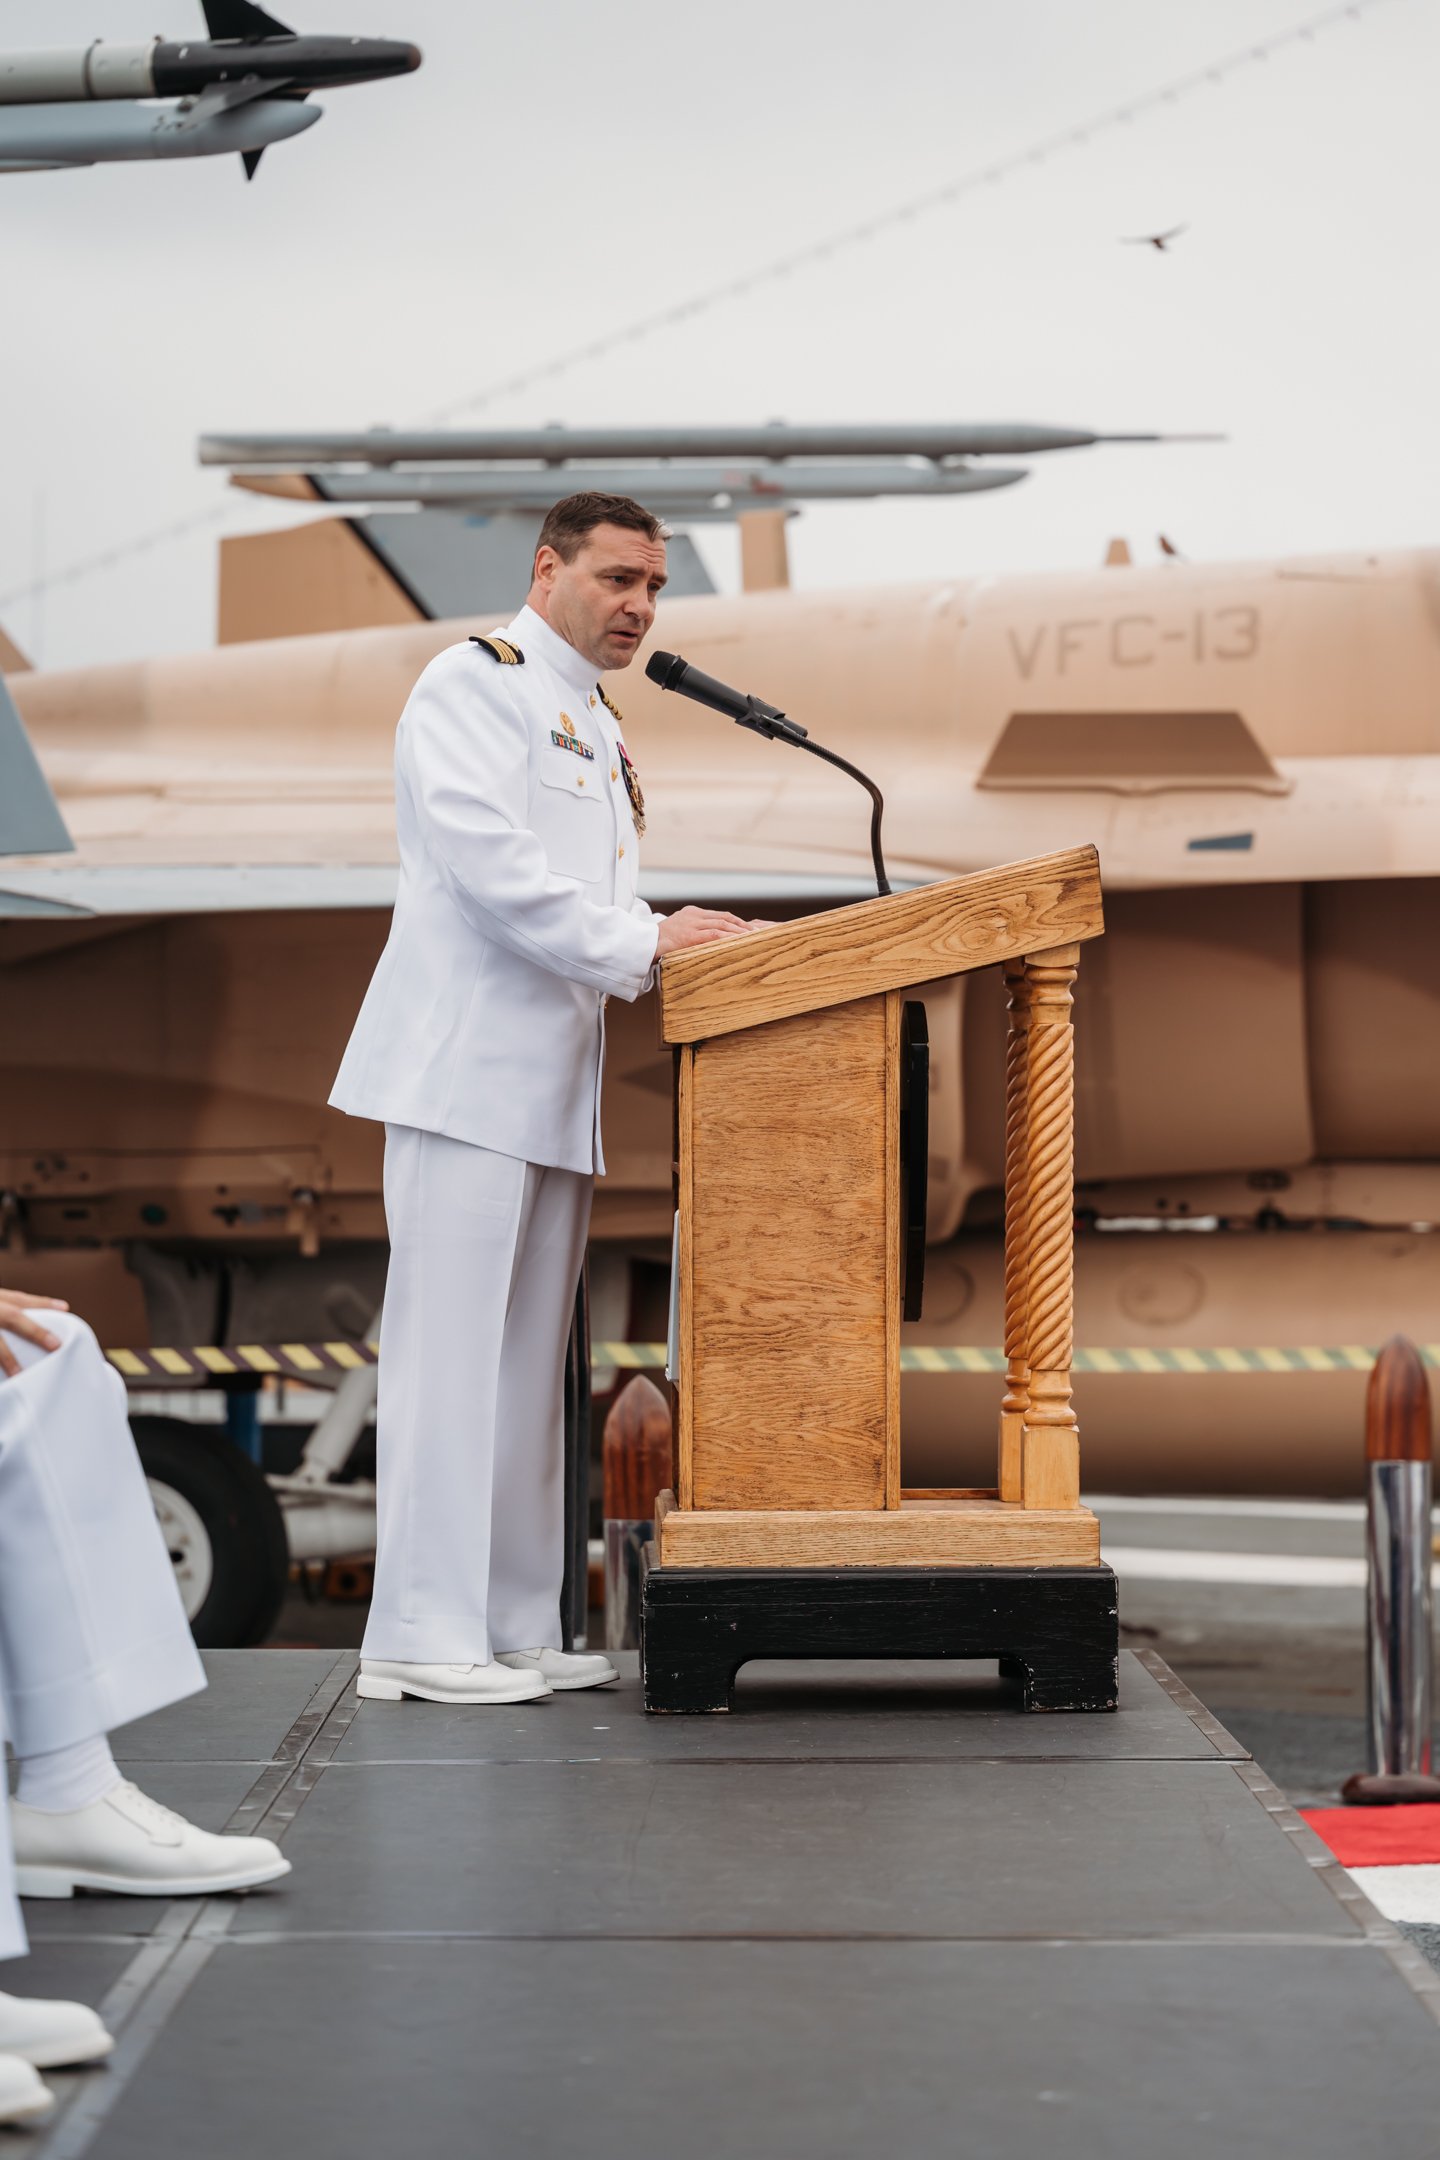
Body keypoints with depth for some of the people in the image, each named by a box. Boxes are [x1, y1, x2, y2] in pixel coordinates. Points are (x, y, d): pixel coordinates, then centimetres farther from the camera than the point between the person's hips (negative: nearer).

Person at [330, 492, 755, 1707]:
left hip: (555, 1082, 9)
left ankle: (513, 1629, 12)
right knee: (451, 1345, -10)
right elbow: (492, 863, -17)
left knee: (529, 1356, 8)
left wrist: (687, 948, 8)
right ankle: (419, 1638, -8)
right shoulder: (477, 685, -4)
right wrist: (642, 944, -17)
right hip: (468, 1065, -9)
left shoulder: (602, 728, 24)